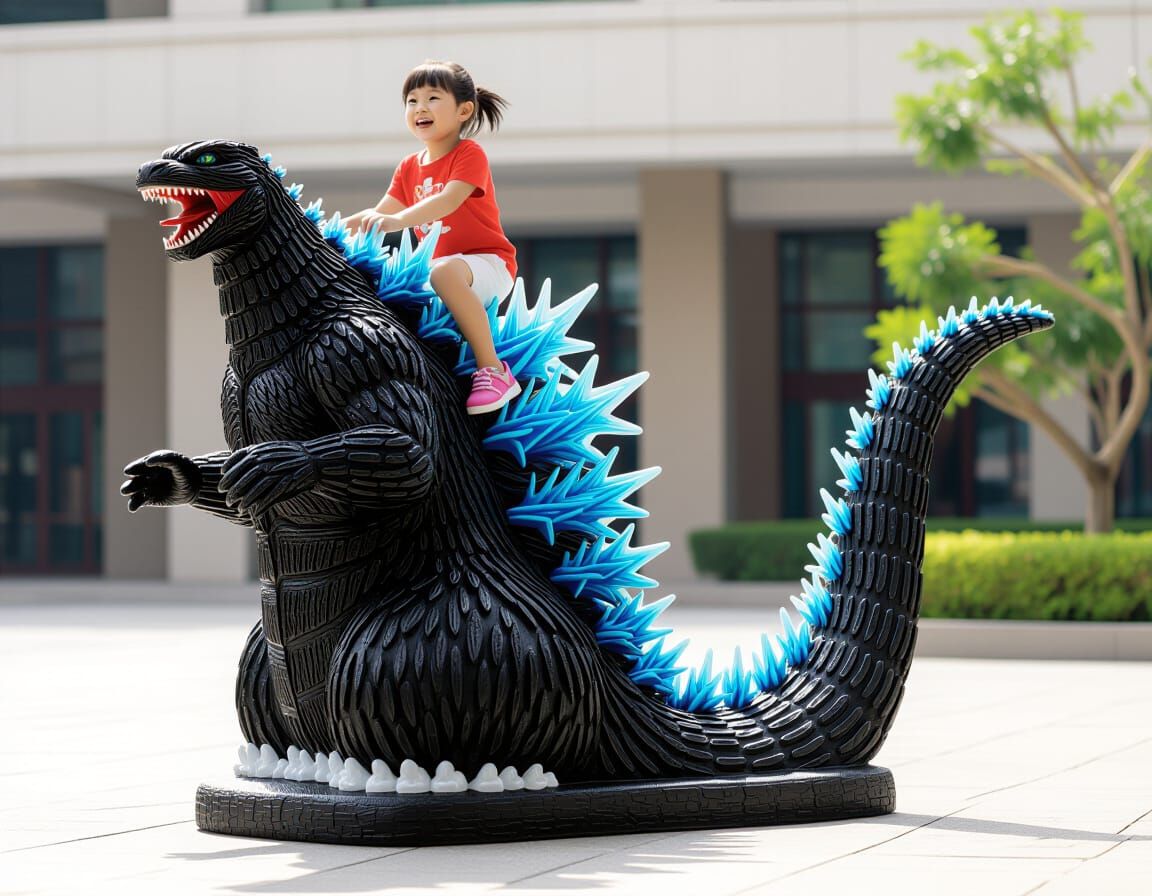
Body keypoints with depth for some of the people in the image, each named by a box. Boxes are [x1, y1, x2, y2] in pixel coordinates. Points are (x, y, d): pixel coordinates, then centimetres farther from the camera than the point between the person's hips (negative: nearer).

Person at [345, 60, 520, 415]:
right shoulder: (409, 168, 14)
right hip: (437, 262, 9)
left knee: (445, 272, -40)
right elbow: (379, 215, 10)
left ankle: (493, 370, -40)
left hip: (488, 264, -9)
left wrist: (397, 221, -43)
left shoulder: (469, 155, -10)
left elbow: (448, 201, -28)